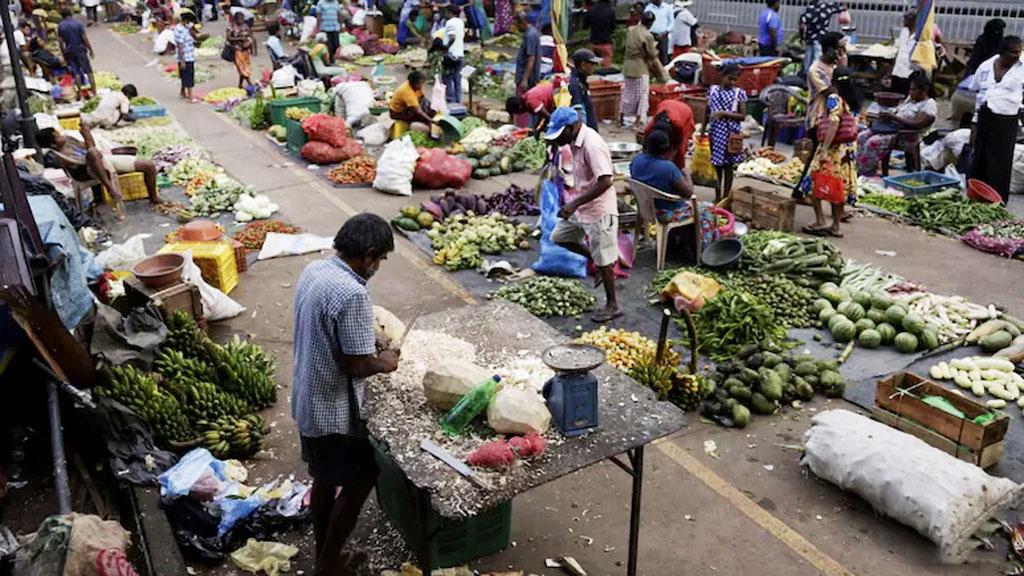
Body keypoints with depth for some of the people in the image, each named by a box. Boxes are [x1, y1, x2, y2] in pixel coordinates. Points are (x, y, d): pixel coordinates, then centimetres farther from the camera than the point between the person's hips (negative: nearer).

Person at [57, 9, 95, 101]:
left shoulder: (60, 26, 1)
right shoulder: (78, 24, -8)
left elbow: (61, 42, 2)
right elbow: (85, 38, -10)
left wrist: (63, 54, 11)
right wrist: (91, 50, -2)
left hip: (69, 51, 3)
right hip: (80, 49, -3)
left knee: (76, 73, 8)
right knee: (89, 72, 1)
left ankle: (80, 93, 5)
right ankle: (94, 92, -2)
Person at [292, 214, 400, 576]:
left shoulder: (314, 270, 0)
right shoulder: (352, 294, -30)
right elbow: (358, 365, -26)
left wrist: (369, 337, 11)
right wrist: (384, 362, -6)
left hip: (307, 400, 9)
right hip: (333, 411, -9)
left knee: (324, 478, 24)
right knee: (359, 480, 12)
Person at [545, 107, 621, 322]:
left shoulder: (592, 145, -27)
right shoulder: (576, 140, 3)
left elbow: (605, 182, -32)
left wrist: (575, 203, -32)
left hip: (598, 211, -10)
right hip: (581, 207, 10)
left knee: (603, 260, 2)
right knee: (559, 237, 18)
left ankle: (612, 306, 19)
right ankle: (599, 260, 28)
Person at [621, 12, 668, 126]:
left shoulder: (630, 30, 0)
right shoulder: (648, 36, -19)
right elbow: (652, 55, -13)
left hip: (628, 66, 6)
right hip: (640, 69, -6)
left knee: (627, 93, 18)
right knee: (642, 95, 4)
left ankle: (621, 119, 25)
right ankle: (638, 123, 4)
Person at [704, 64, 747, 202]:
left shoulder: (739, 93, -3)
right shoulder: (712, 90, 5)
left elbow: (743, 115, -7)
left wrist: (724, 113, -17)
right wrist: (703, 130, 8)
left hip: (730, 132, -2)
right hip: (715, 131, 3)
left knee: (728, 166, 4)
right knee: (716, 165, 10)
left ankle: (725, 197, 13)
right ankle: (717, 197, 21)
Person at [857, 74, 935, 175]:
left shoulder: (929, 104, -7)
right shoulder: (910, 99, 19)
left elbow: (918, 124, -19)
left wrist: (894, 117, -21)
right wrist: (887, 116, -4)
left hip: (907, 135, -9)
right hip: (892, 127, 9)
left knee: (873, 143, -30)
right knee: (862, 136, -11)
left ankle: (865, 174, -21)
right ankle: (859, 170, -13)